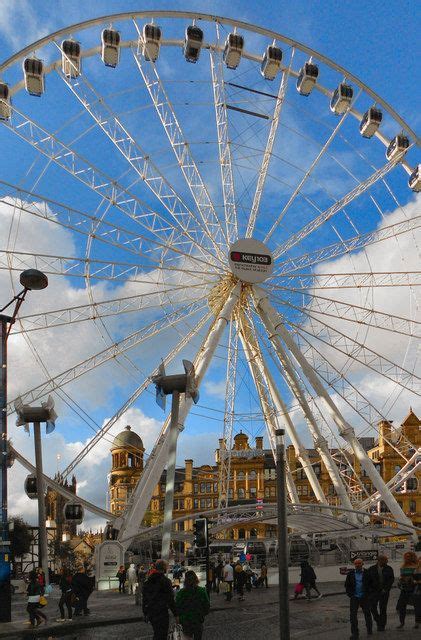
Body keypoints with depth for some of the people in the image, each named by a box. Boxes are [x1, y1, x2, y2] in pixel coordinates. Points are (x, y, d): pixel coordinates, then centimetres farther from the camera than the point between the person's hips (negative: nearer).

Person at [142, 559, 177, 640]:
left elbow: (144, 599, 12)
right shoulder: (165, 581, -13)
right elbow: (170, 599, -12)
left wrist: (145, 613, 20)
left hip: (150, 612, 6)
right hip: (162, 612, -6)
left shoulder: (147, 581, 7)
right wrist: (176, 614, -6)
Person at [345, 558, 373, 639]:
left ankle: (369, 631, 29)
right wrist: (349, 594, 1)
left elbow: (371, 584, 4)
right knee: (353, 615, -2)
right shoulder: (351, 574, 1)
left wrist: (368, 594, -3)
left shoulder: (366, 573, -4)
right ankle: (354, 633, 6)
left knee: (367, 613, 10)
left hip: (364, 597, -1)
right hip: (354, 597, 1)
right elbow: (347, 584, 9)